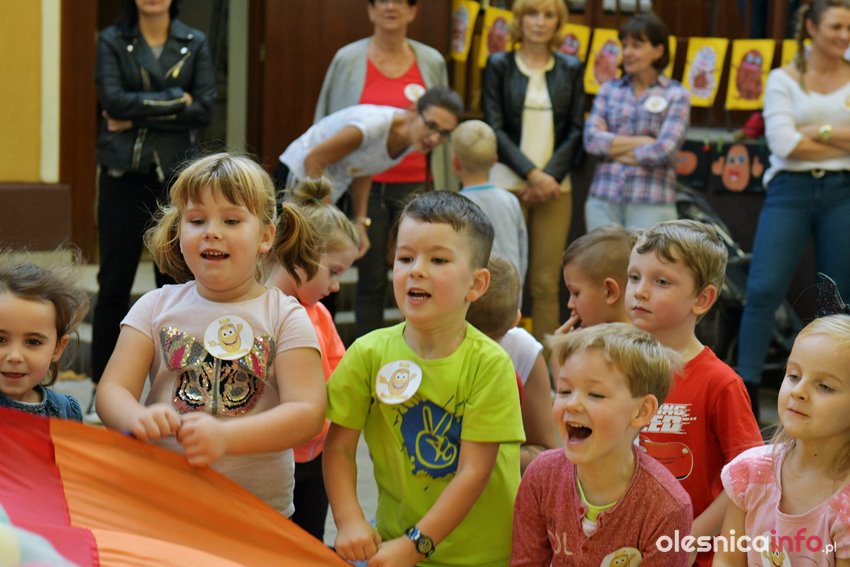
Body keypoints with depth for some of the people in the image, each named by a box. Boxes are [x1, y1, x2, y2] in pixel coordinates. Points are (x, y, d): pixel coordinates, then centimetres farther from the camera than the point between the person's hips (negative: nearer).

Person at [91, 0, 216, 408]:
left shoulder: (194, 43, 5)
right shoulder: (112, 41, 2)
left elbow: (204, 109, -6)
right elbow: (113, 100, -13)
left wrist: (139, 116, -10)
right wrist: (175, 100, -11)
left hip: (176, 174, 1)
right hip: (124, 174, -1)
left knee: (176, 279, 3)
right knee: (114, 281, 2)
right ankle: (103, 385, 12)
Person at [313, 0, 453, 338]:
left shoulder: (432, 63, 6)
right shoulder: (348, 60, 2)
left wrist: (443, 193, 11)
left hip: (414, 186, 1)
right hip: (366, 185, -1)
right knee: (370, 278, 4)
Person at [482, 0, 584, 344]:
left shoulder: (571, 69, 11)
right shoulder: (499, 65, 5)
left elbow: (575, 132, 7)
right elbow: (495, 129, -1)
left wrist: (549, 176, -7)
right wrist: (532, 173, -11)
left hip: (554, 185, 2)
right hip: (507, 182, -2)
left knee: (547, 284, -2)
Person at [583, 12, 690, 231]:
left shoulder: (676, 94, 1)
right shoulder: (609, 89, 11)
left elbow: (665, 149, -11)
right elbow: (591, 139, -1)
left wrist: (613, 147, -2)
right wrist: (640, 141, -8)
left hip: (651, 203, -3)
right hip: (603, 199, 3)